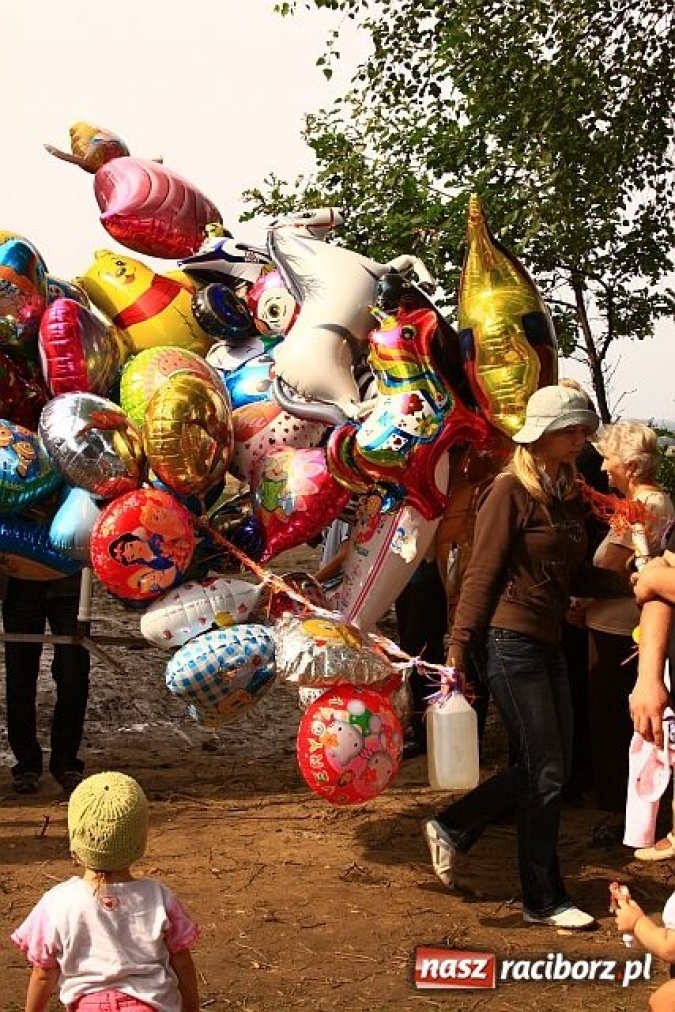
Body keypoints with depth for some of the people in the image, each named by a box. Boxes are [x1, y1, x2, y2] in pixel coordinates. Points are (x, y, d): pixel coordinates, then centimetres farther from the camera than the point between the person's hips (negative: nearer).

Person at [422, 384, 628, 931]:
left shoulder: (570, 495, 12)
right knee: (545, 773, -2)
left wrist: (628, 582, 0)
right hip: (512, 643, -8)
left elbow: (574, 575, 15)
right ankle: (544, 900, 11)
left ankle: (452, 829, 28)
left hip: (549, 644, 8)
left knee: (546, 767, 11)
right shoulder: (511, 491, -12)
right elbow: (482, 574, -13)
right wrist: (458, 650, -15)